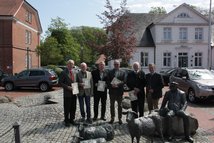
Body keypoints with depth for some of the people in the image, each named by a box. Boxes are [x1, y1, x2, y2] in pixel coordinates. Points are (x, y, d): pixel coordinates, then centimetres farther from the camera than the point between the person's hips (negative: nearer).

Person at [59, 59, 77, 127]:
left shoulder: (74, 72, 10)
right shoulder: (63, 73, -7)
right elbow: (60, 82, -9)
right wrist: (67, 87, -18)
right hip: (67, 93, -5)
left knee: (73, 107, 12)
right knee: (67, 108, 4)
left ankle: (72, 119, 27)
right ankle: (66, 121, 19)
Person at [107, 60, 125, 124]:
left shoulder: (122, 72, 6)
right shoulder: (110, 72, 7)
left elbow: (123, 81, -3)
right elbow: (108, 81, 2)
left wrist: (118, 84, -18)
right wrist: (111, 85, -16)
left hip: (119, 91, -1)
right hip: (112, 91, 1)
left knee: (119, 105, 6)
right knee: (112, 105, 8)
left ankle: (120, 118, 15)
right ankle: (112, 118, 19)